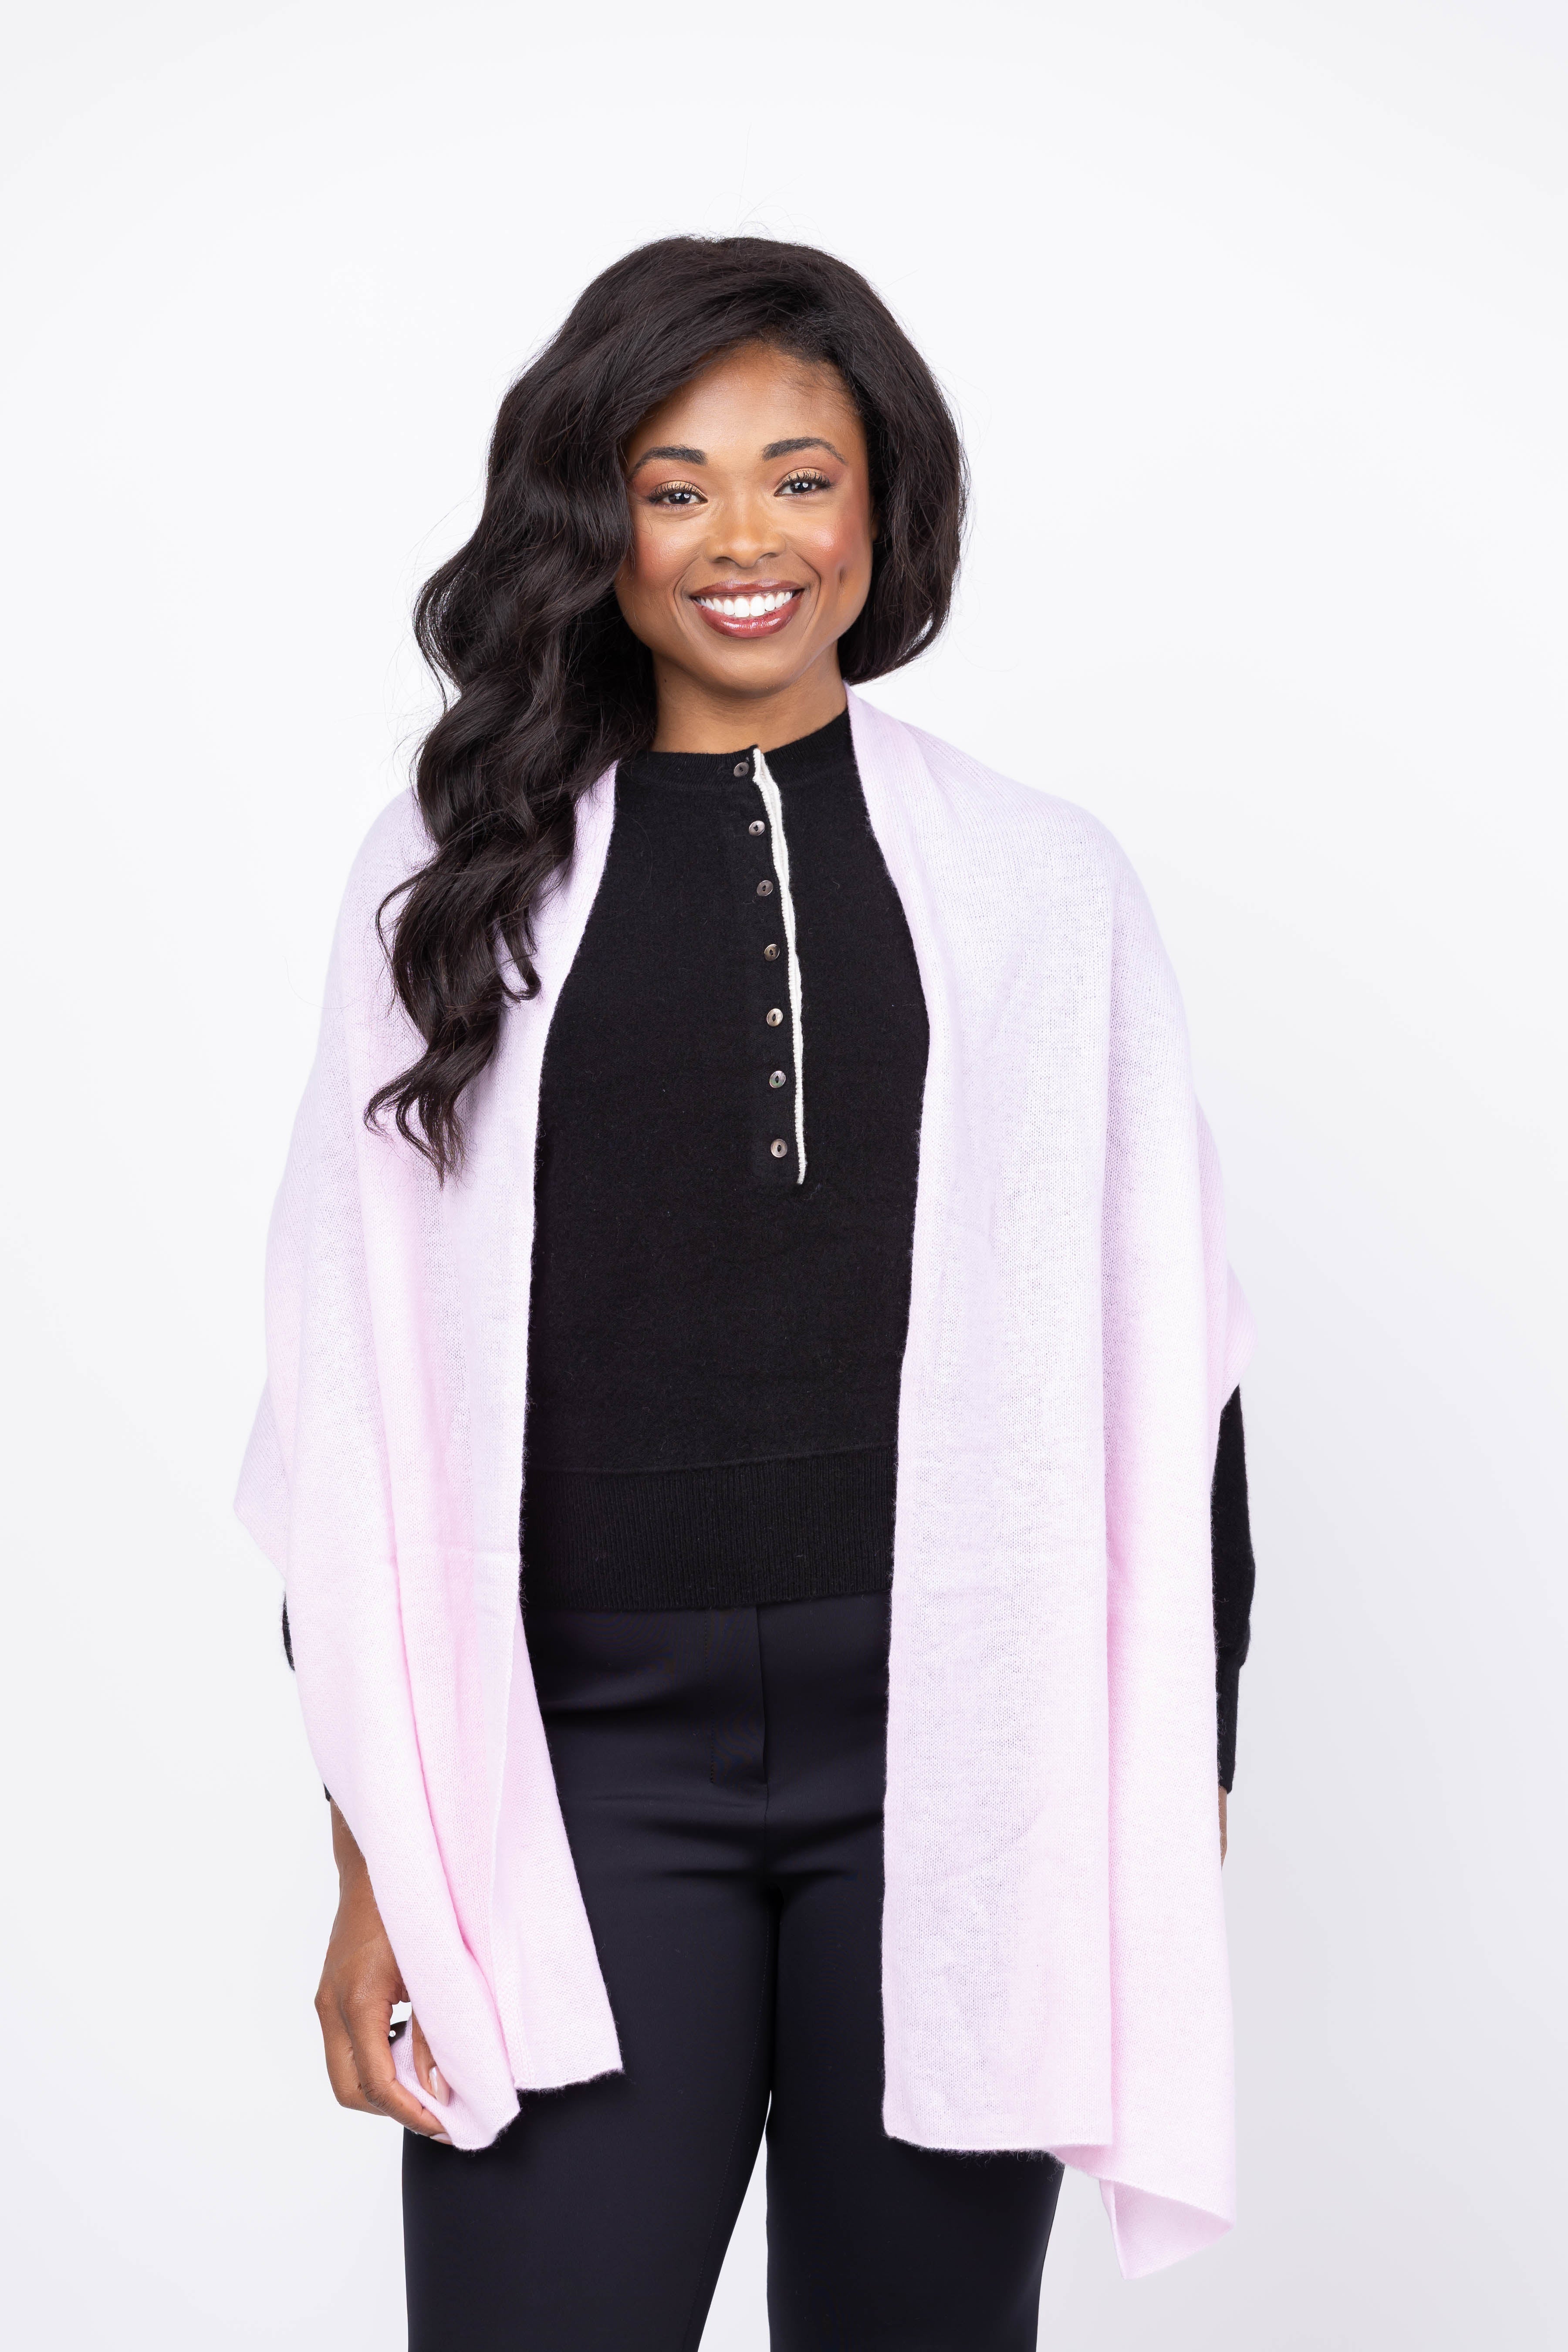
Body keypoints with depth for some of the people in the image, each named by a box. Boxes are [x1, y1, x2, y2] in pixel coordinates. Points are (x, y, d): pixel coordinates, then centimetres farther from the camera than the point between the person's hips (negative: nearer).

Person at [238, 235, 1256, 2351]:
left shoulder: (1048, 888, 7)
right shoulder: (458, 886, 6)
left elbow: (1163, 1365, 8)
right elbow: (360, 1389, 5)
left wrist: (1182, 1794, 5)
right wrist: (375, 1853, 1)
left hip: (959, 1750, 1)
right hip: (583, 1757, 0)